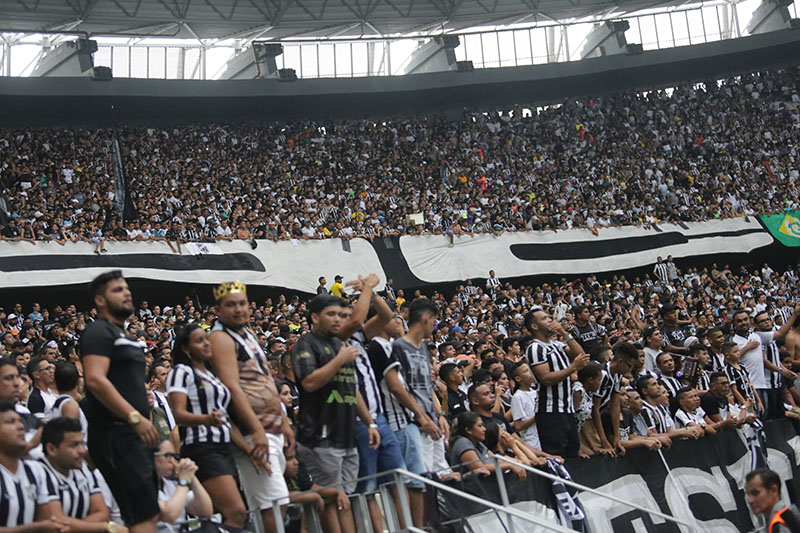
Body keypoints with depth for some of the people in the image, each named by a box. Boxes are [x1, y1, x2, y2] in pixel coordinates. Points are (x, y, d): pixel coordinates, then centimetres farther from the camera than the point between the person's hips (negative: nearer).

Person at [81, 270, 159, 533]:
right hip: (116, 435, -10)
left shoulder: (121, 335, 22)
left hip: (134, 434, 10)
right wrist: (135, 417, -25)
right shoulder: (99, 331, -8)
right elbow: (95, 379, -22)